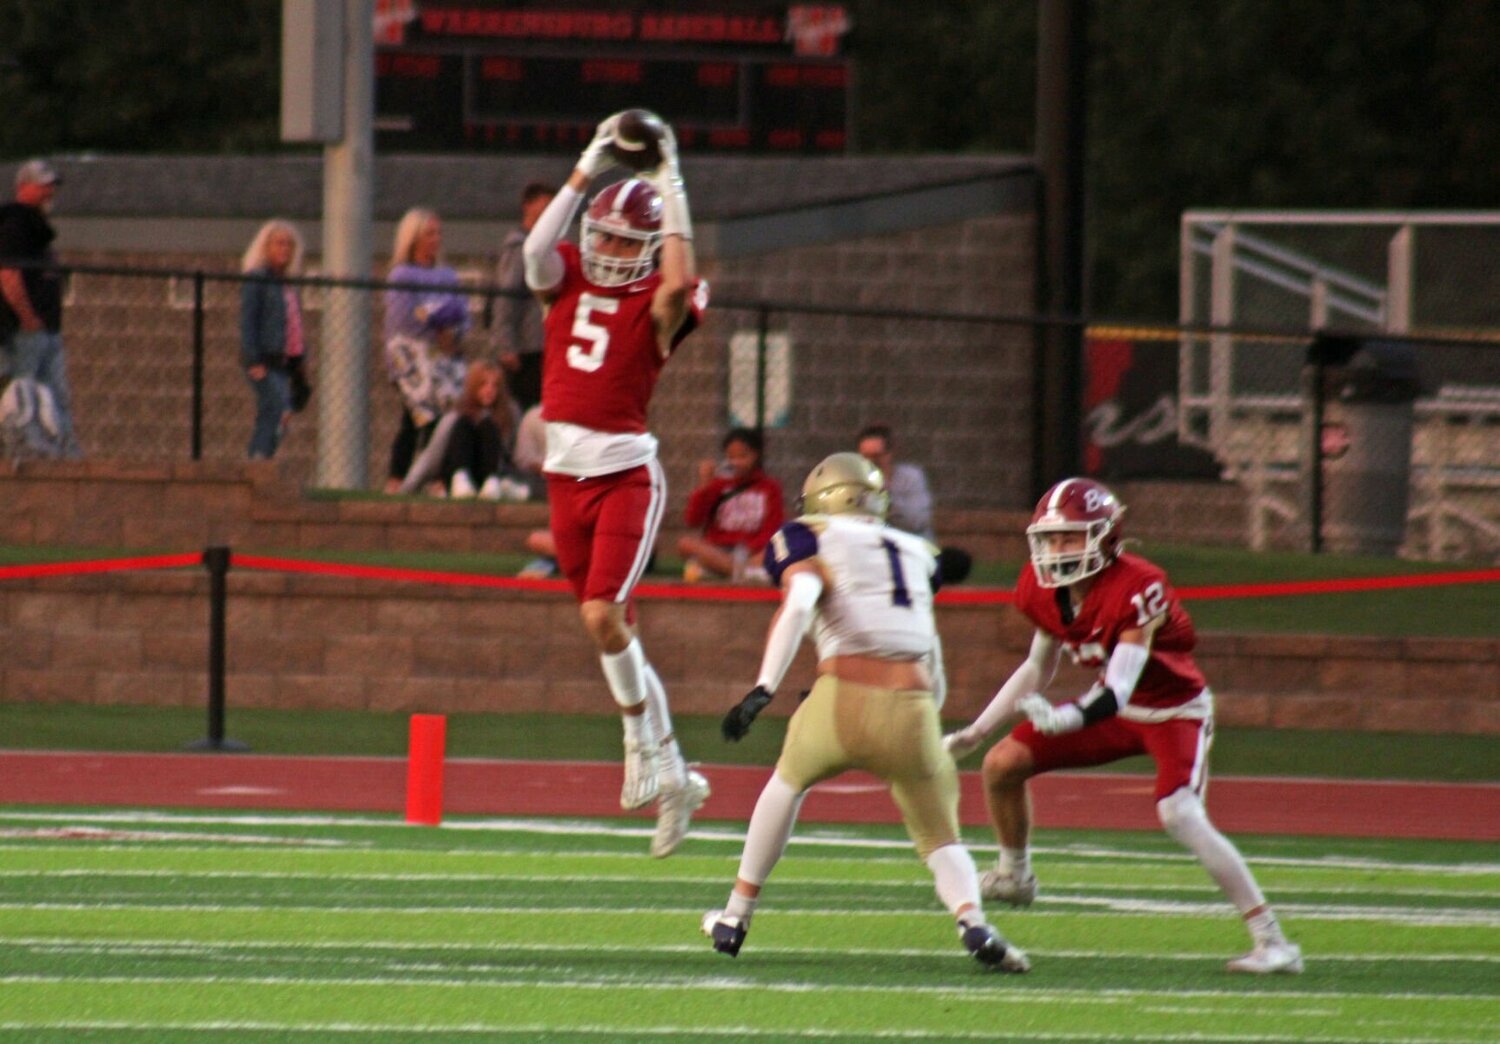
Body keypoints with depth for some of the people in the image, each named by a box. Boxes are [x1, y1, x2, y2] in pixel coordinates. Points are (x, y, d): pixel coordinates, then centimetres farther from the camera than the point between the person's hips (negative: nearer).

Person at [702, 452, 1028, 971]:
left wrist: (764, 689, -15)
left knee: (789, 782, 28)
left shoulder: (811, 538, 12)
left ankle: (735, 917, 32)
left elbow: (798, 603, -8)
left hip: (846, 695, -2)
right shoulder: (915, 553, 26)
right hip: (914, 708, 2)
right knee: (940, 838, 14)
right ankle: (972, 922, -16)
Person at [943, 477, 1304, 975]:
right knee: (1003, 764, 0)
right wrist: (978, 730, 5)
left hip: (1174, 709, -7)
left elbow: (1118, 691, -39)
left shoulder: (1139, 589, -33)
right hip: (1117, 709, 7)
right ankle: (1014, 876, 27)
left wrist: (1065, 719, -57)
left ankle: (1272, 942, -26)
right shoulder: (1044, 592, -10)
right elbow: (1037, 670, 8)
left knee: (1180, 815, -29)